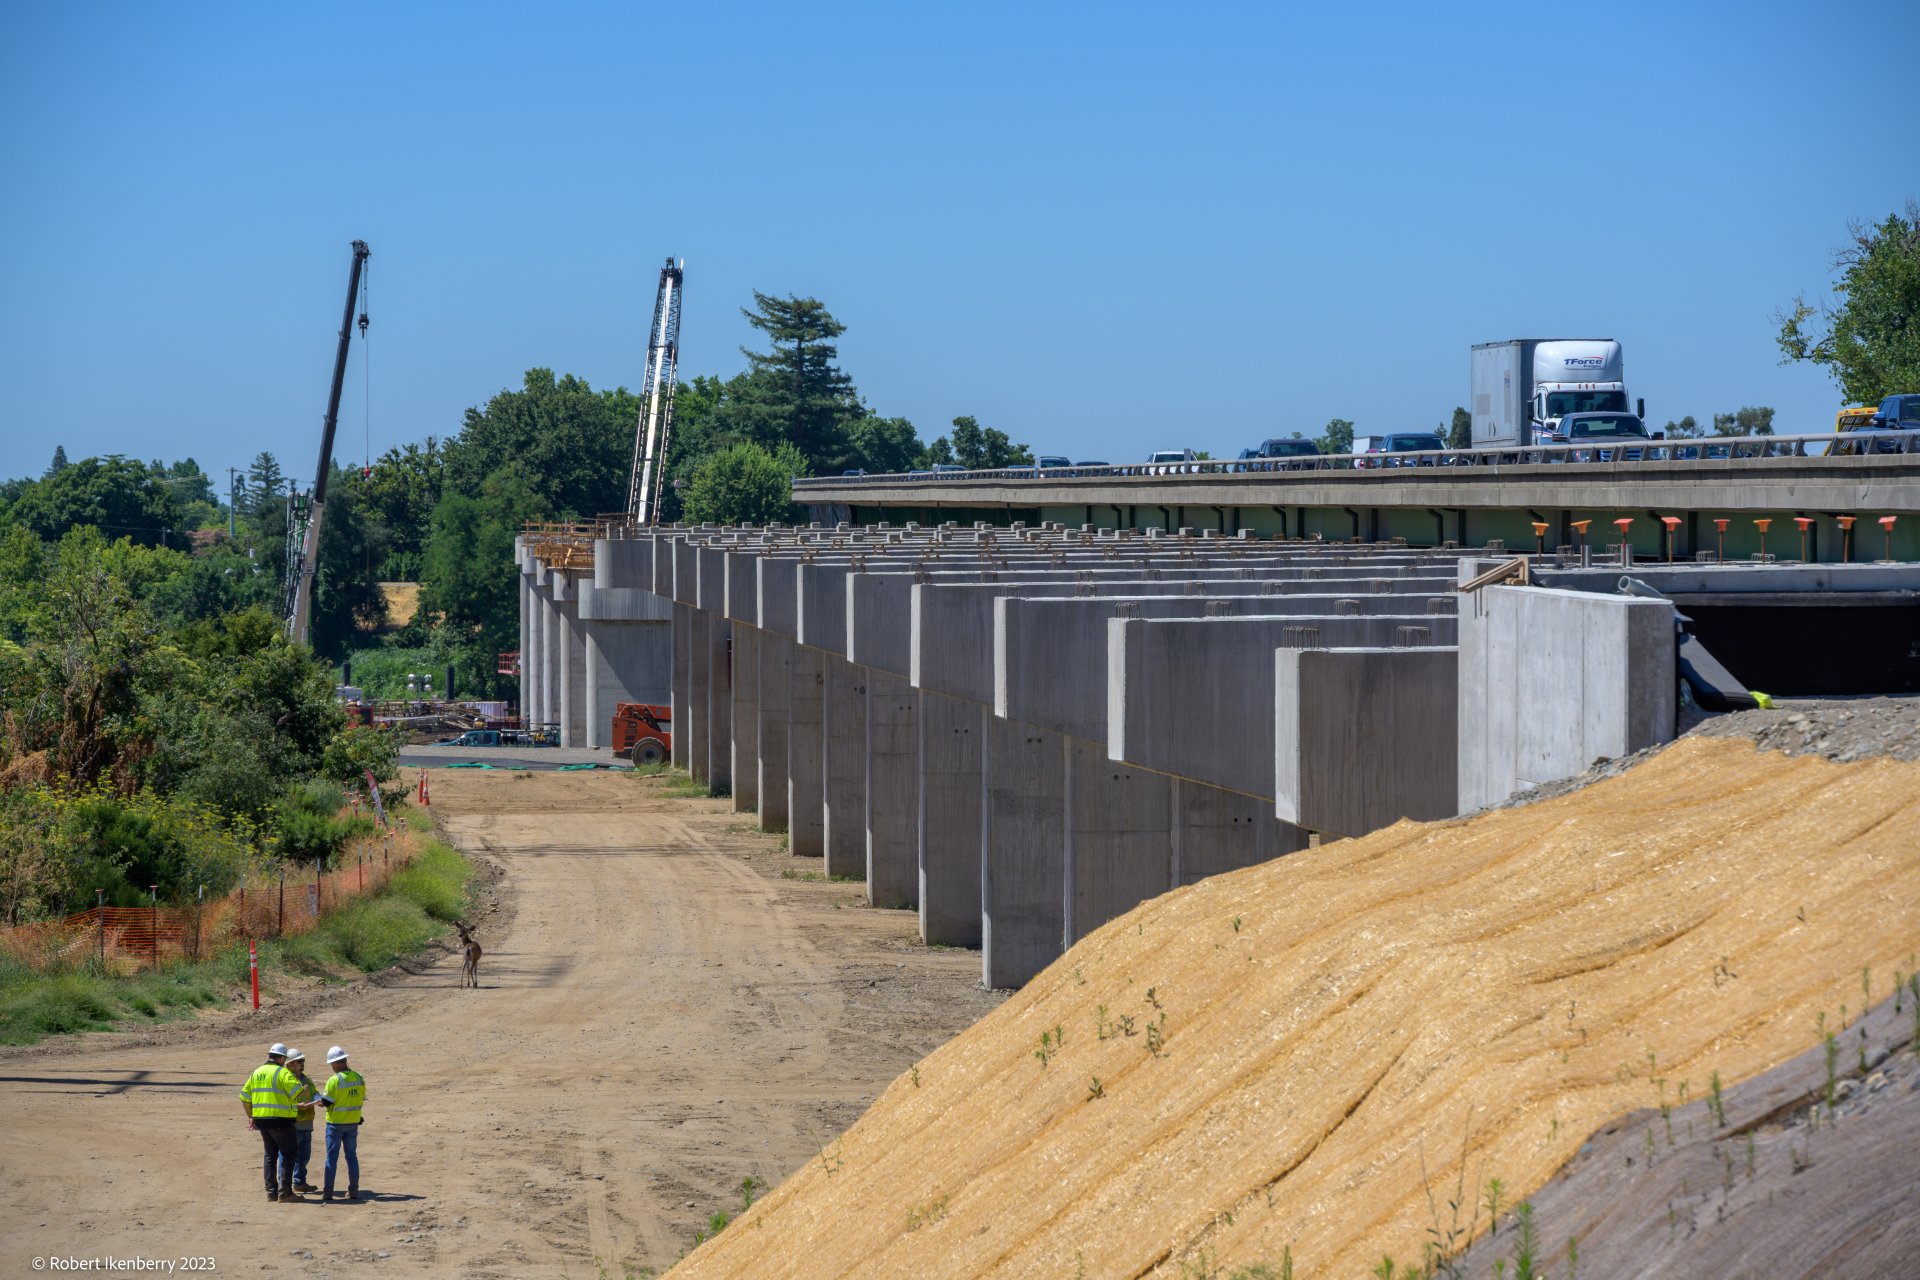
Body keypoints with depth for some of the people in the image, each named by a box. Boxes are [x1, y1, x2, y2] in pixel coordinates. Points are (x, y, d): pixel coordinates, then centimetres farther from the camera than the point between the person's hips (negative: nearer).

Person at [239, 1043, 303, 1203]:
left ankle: (271, 1191, 17)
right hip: (280, 1120, -7)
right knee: (287, 1154, 0)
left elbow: (245, 1097, 16)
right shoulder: (282, 1073, -10)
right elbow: (298, 1091, -21)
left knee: (270, 1155, 17)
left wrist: (250, 1117, 24)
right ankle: (284, 1192, -5)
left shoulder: (257, 1073, 13)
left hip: (260, 1119, 7)